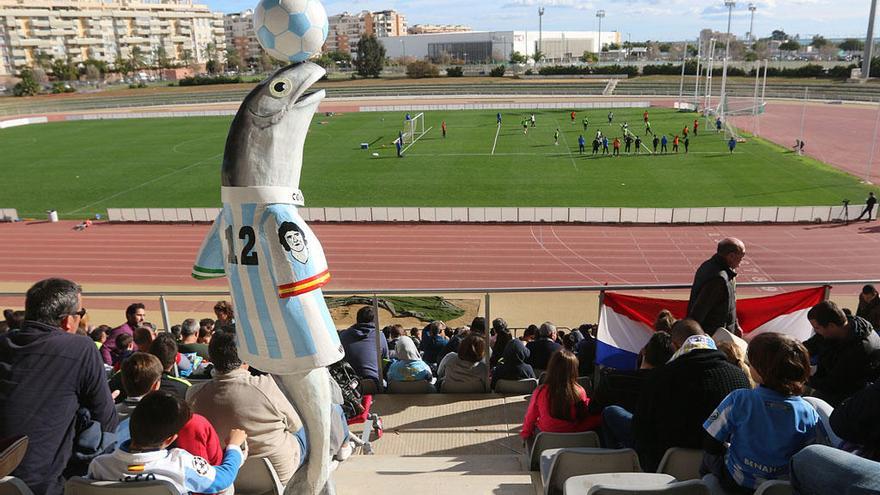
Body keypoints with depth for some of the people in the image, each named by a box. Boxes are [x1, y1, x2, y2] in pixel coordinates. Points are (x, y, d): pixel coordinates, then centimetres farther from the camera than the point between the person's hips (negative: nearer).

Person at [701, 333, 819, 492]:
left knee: (709, 456, 28)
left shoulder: (738, 399, -27)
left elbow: (709, 443, -18)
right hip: (784, 485, 3)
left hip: (736, 483, -2)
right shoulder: (808, 413, -20)